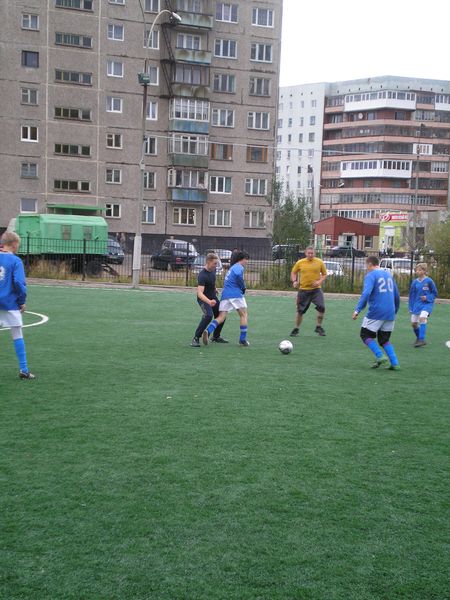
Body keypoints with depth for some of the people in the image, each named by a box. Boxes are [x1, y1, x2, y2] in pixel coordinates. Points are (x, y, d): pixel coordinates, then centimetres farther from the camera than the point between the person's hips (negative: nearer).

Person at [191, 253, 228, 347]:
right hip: (204, 299, -8)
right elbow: (199, 293, -41)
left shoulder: (213, 270, -4)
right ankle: (196, 338, -20)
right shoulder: (202, 275, -30)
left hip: (213, 297, 8)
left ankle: (216, 337, 32)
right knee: (208, 315, -29)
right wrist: (209, 302, -55)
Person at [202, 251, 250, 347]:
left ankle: (208, 331, -25)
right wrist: (243, 287, -7)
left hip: (225, 294, 7)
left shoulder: (232, 267, 27)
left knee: (221, 317, -1)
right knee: (244, 315, 6)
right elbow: (238, 276, -22)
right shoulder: (239, 267, -1)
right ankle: (242, 339, 5)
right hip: (235, 294, -7)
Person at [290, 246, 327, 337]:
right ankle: (296, 329, 23)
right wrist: (294, 281, -4)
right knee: (300, 311, 5)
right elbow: (293, 272, 13)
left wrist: (320, 281, -10)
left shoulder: (319, 262, 0)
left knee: (321, 307, -17)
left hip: (316, 289, 0)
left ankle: (319, 327, 3)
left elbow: (324, 274, 8)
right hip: (303, 290, 1)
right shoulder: (300, 263, 1)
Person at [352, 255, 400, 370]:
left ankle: (380, 356, -8)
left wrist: (357, 310, -21)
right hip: (390, 313, 7)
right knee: (384, 339, 16)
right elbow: (396, 295, 20)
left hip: (376, 312, -7)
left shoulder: (370, 275, -5)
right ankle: (395, 363, 2)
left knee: (365, 334, 9)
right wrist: (395, 311, 31)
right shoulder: (388, 274, 17)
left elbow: (366, 293, -20)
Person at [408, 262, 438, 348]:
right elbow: (412, 295, 9)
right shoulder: (415, 282, 2)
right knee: (414, 323, 4)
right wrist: (411, 308, 8)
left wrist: (427, 298, -17)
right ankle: (418, 338, 31)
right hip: (417, 304, 5)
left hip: (427, 303, -5)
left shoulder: (429, 281, -10)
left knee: (422, 318, -29)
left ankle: (422, 340, -28)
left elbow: (435, 293, -1)